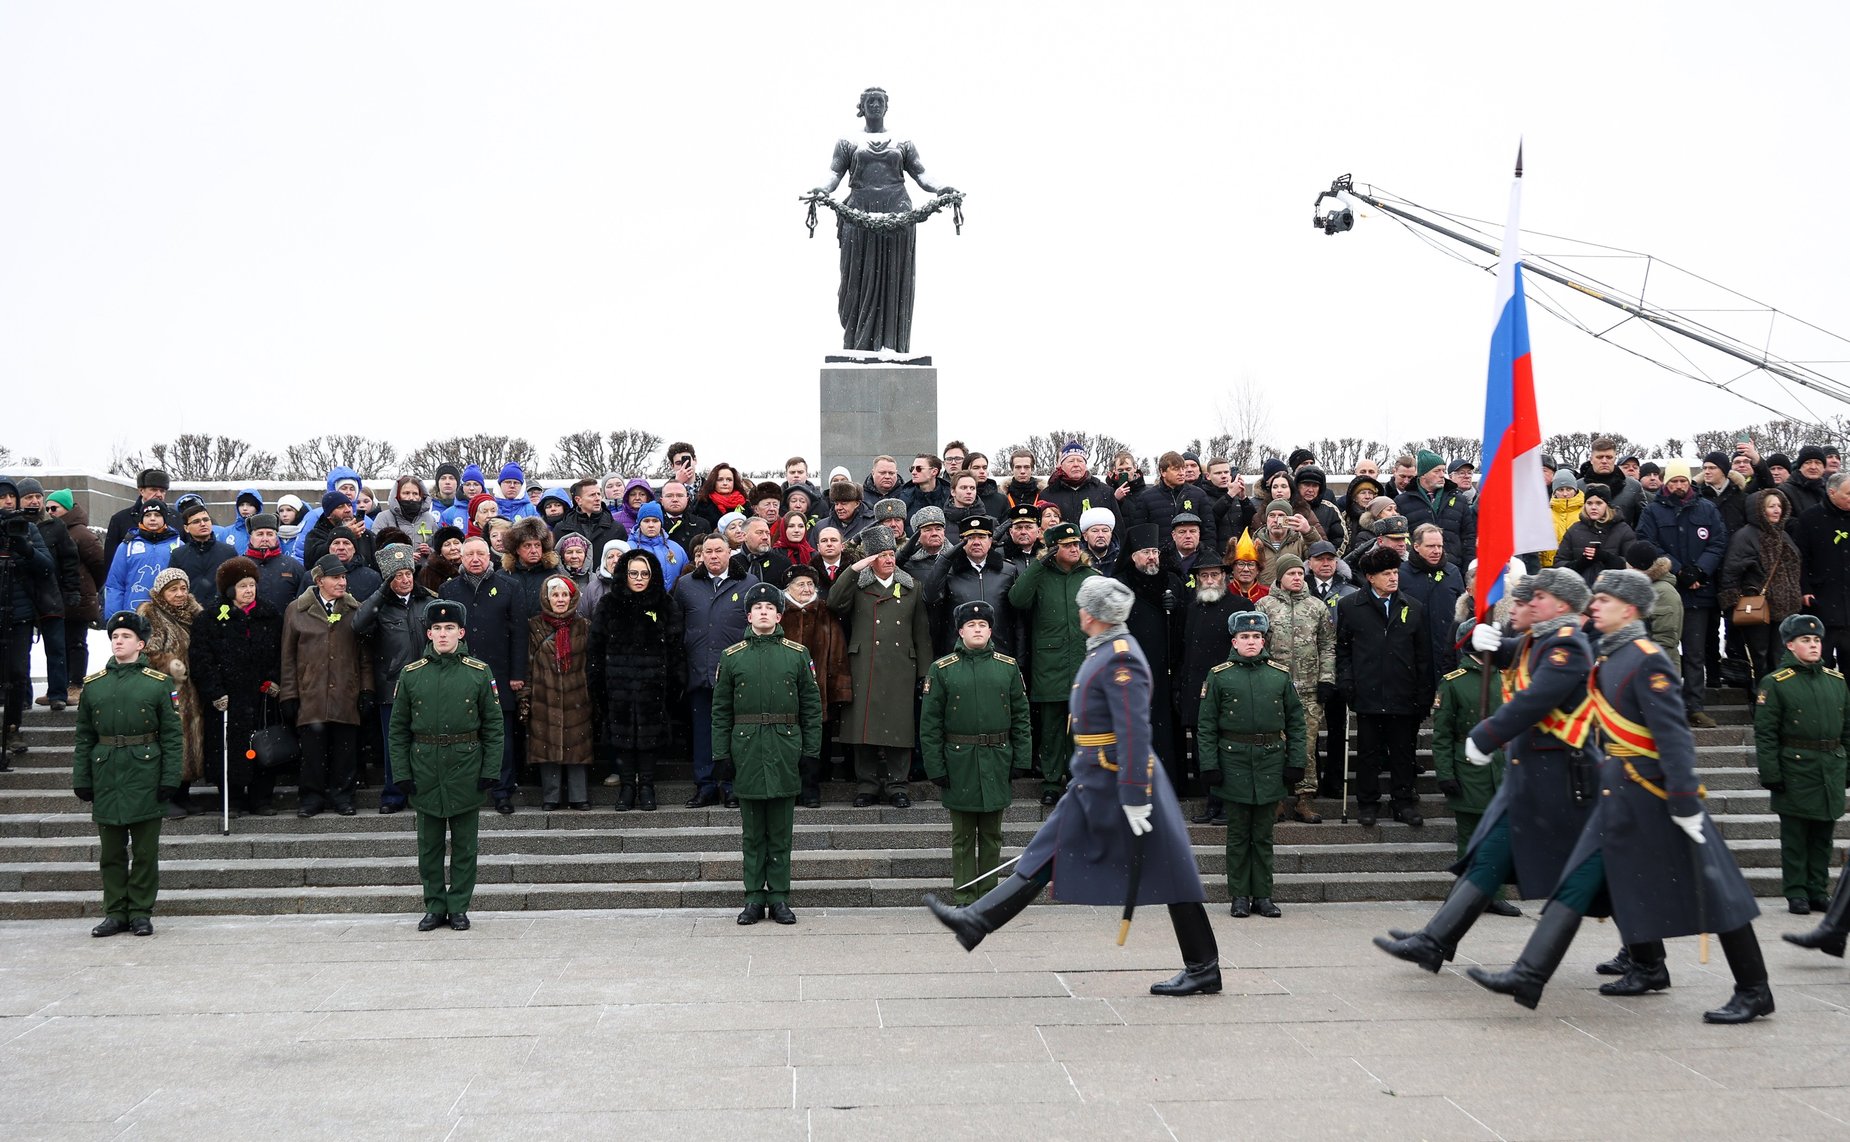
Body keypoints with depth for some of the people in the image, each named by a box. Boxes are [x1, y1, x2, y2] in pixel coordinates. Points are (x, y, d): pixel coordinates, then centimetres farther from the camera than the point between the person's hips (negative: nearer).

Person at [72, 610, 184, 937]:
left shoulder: (159, 683, 1)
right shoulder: (93, 685, 9)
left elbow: (172, 735, -1)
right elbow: (83, 737, 11)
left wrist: (170, 778, -7)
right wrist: (81, 780, 4)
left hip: (145, 776, -3)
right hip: (106, 777, 3)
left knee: (145, 851, 3)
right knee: (111, 851, 8)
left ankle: (141, 913, 11)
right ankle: (115, 913, 16)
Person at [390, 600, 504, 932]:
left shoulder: (479, 673, 0)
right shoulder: (411, 674, 3)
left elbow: (494, 725, 1)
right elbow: (398, 728, 6)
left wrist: (491, 770, -6)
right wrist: (401, 773, -1)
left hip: (466, 768, -1)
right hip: (424, 770, 1)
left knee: (464, 844, 5)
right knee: (429, 844, 8)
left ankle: (458, 907, 15)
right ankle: (434, 907, 18)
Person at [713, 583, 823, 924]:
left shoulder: (798, 654, 4)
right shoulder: (732, 657, 5)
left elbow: (811, 706, 6)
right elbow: (721, 711, 6)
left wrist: (810, 751, 0)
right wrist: (721, 755, 0)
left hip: (785, 751, 0)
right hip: (747, 751, 0)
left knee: (780, 831, 5)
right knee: (752, 832, 7)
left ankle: (779, 898, 12)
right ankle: (754, 898, 13)